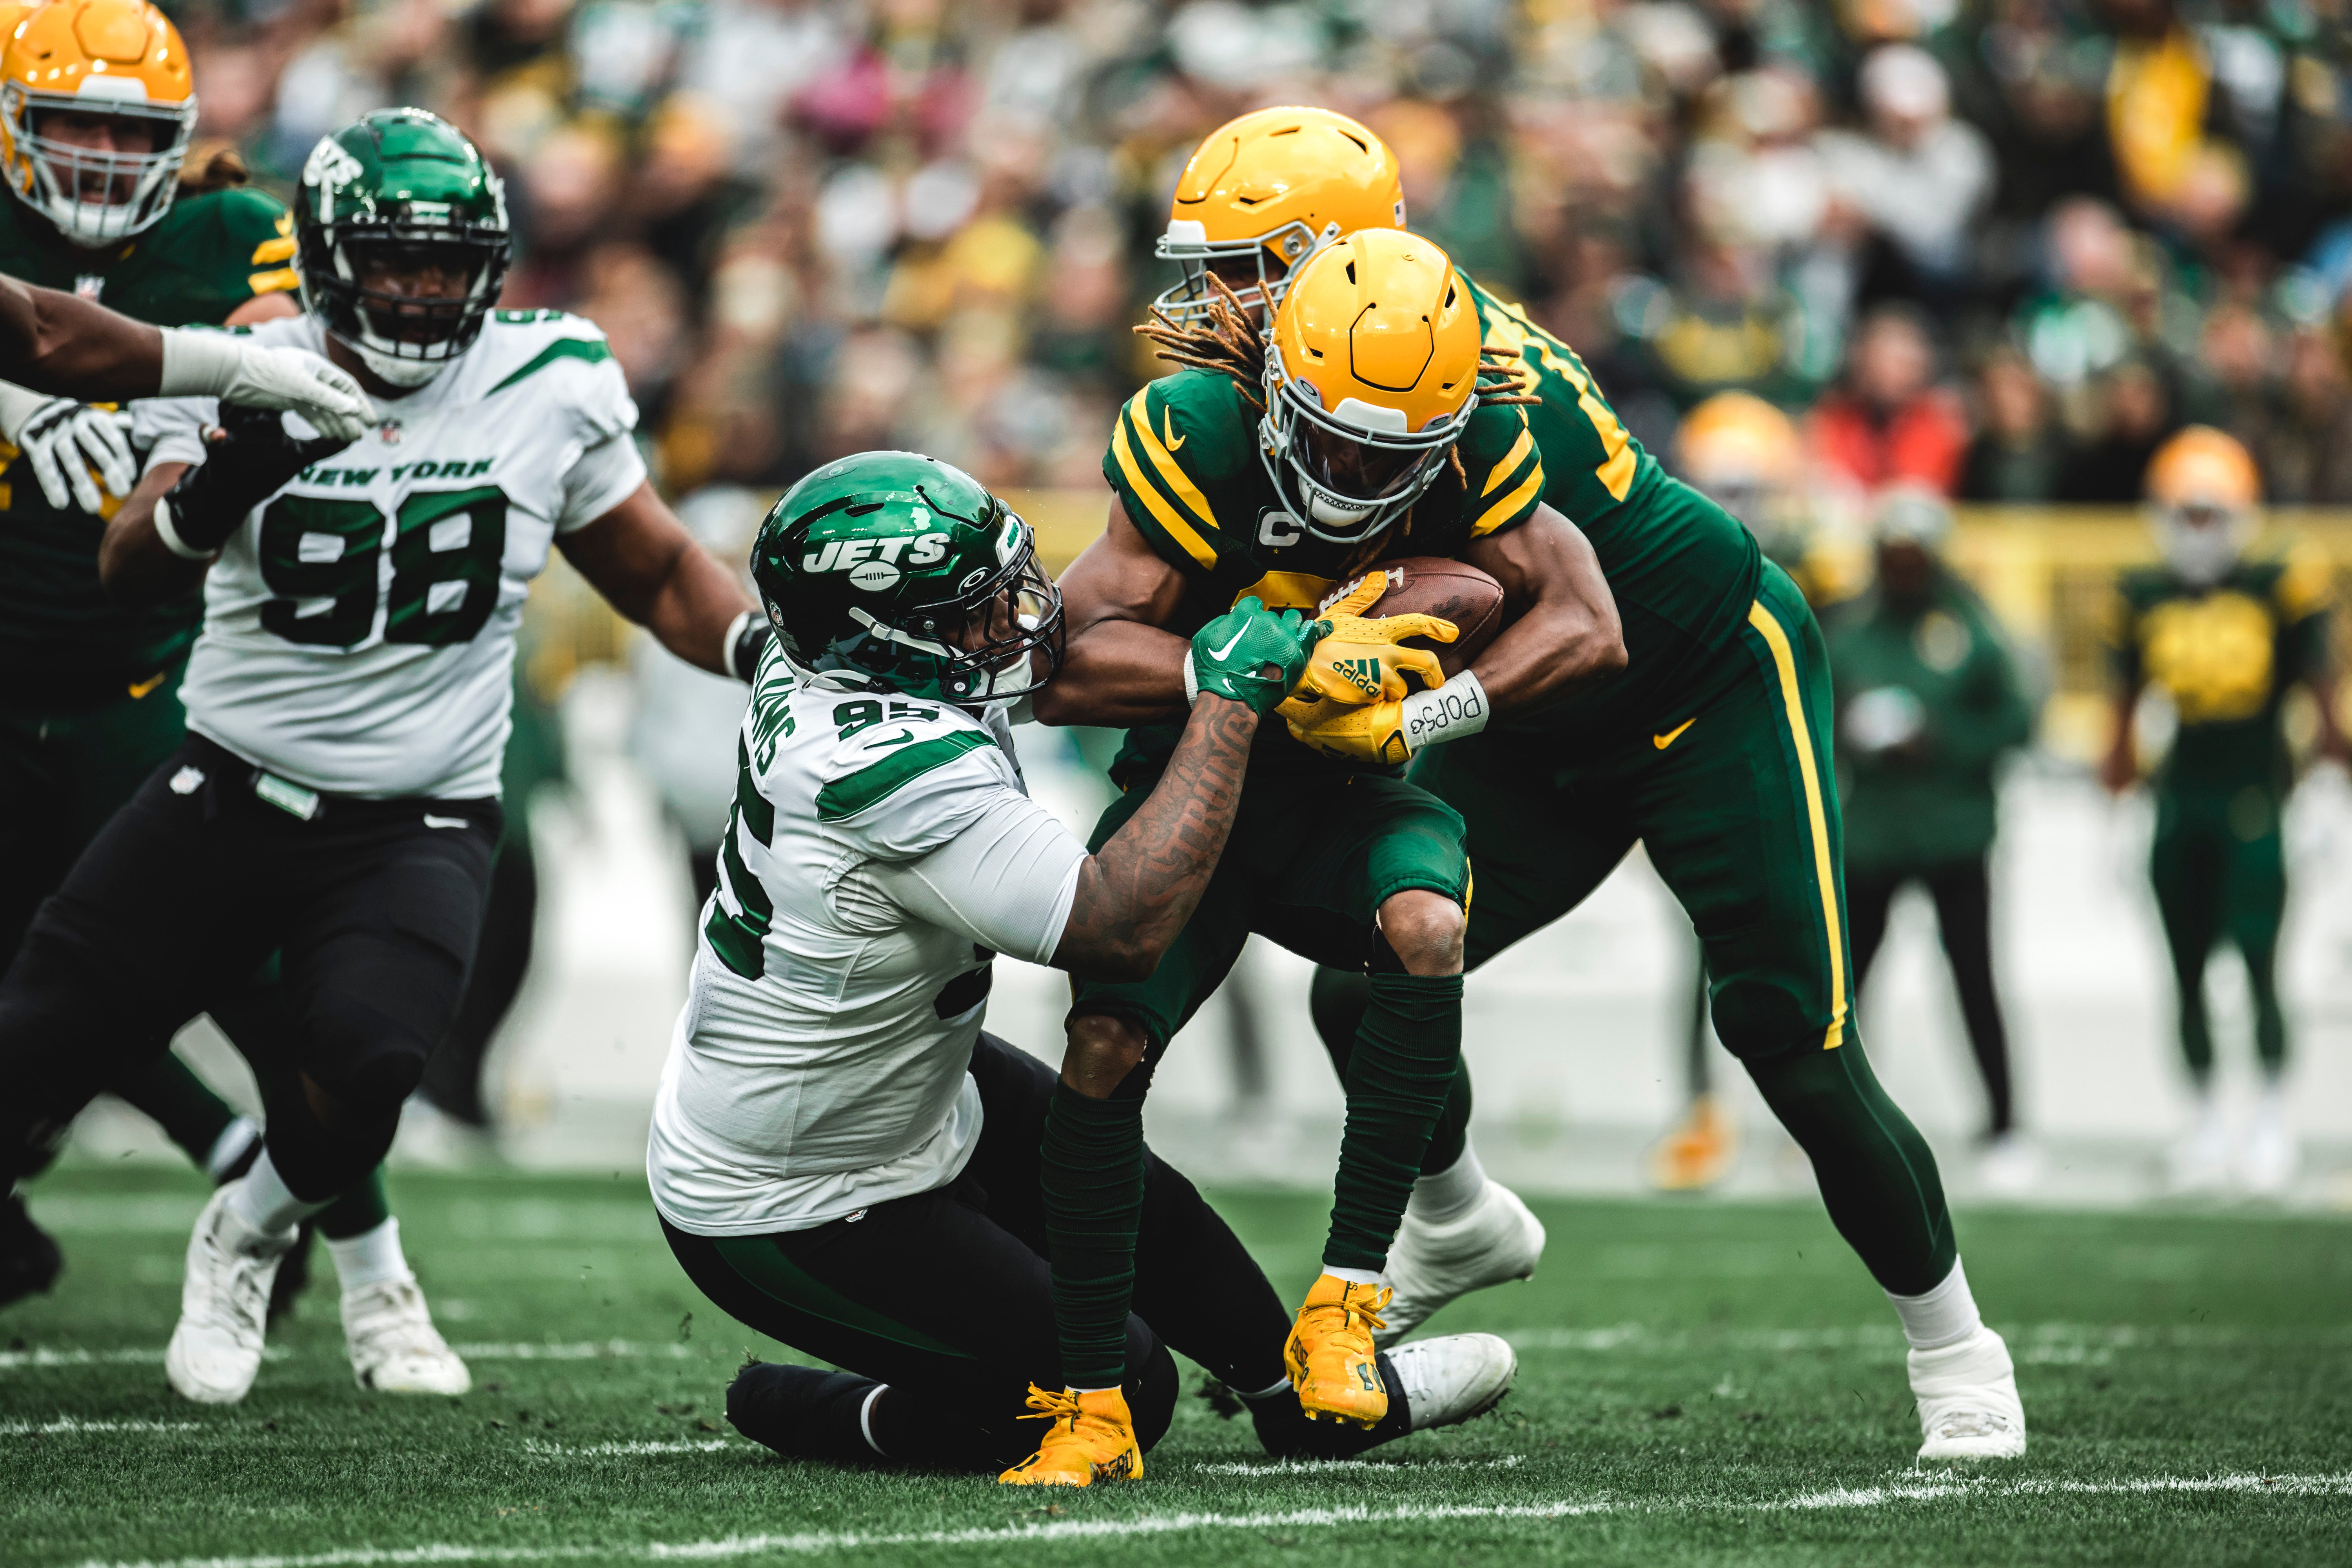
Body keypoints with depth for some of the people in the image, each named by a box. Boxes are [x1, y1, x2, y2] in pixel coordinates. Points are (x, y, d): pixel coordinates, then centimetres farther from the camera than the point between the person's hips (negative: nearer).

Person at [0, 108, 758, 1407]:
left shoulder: (544, 389, -2)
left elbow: (659, 578, 10)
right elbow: (130, 575, -21)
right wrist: (212, 492, -43)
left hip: (416, 827, 0)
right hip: (226, 797, 0)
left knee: (365, 1061, -27)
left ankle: (247, 1239, 6)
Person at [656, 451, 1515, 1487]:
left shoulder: (813, 673, -10)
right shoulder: (913, 776, -38)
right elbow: (1126, 929, -38)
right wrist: (1230, 699, -31)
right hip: (790, 1219, -9)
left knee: (1140, 1205, 21)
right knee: (1120, 1393, 1)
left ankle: (1318, 1397, 41)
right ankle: (816, 1415, 12)